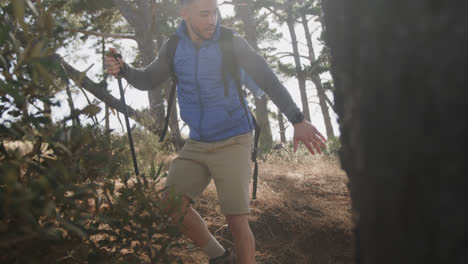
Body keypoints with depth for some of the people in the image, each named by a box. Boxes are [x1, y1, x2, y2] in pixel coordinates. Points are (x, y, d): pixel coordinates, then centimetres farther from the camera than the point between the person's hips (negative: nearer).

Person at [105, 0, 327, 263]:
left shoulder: (232, 43, -12)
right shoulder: (173, 48, -1)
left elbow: (268, 79, -15)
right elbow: (149, 80, 11)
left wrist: (298, 120, -28)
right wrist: (123, 69, -12)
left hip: (232, 142, -4)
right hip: (197, 144, 4)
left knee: (237, 219, -10)